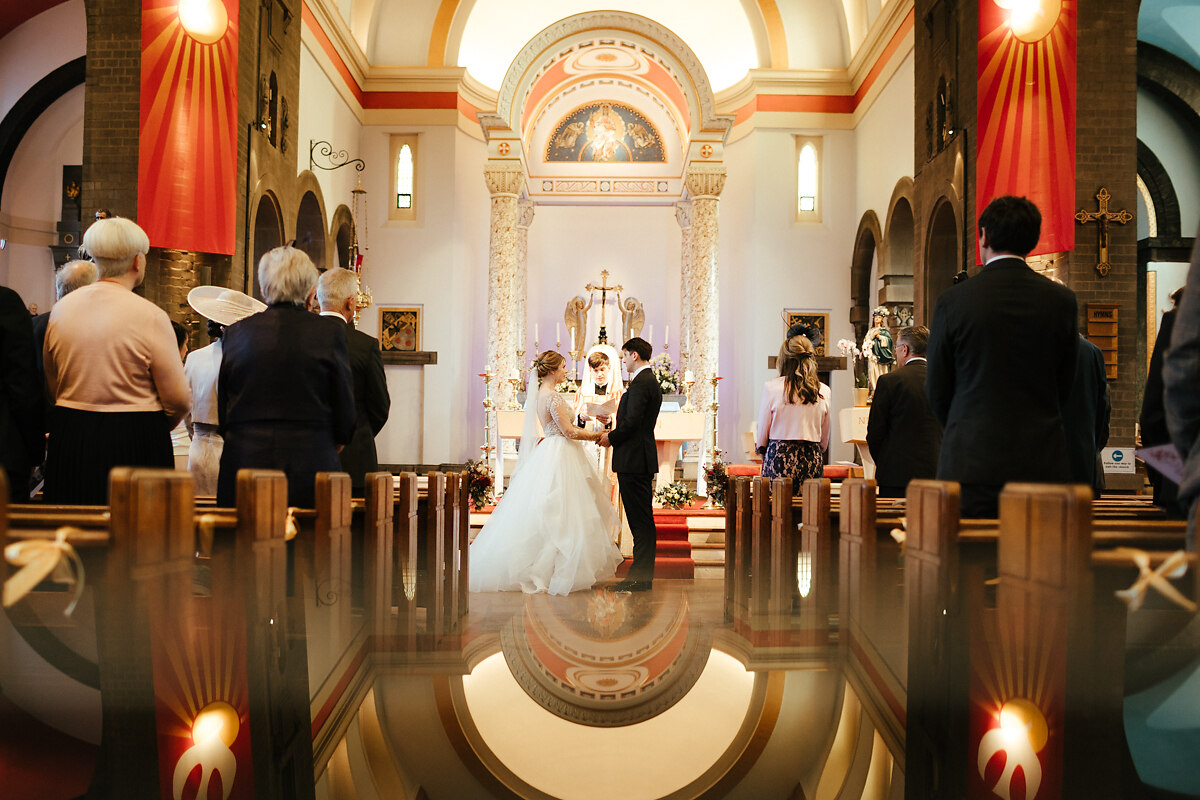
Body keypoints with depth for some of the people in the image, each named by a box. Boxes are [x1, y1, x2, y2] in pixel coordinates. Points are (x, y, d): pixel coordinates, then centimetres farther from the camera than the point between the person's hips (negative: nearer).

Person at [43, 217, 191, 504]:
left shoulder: (61, 309, 4)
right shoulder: (150, 316, -12)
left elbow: (52, 389, 14)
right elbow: (179, 399, -10)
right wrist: (159, 426, 10)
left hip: (69, 441, 5)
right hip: (134, 447, -5)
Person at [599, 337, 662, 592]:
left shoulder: (640, 383, -14)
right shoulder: (651, 381, 18)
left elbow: (632, 421, -21)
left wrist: (611, 438, -5)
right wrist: (613, 433, 12)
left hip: (634, 460, -10)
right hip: (641, 459, 10)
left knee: (641, 521, -5)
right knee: (642, 520, 13)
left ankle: (641, 578, -1)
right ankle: (642, 574, 19)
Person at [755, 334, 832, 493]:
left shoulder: (771, 387, -4)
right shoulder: (824, 391, 4)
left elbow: (762, 433, 3)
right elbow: (824, 440, 13)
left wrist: (761, 451, 21)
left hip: (779, 458, -2)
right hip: (812, 460, 3)